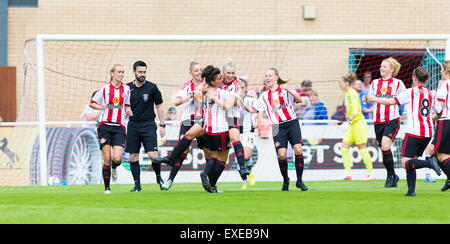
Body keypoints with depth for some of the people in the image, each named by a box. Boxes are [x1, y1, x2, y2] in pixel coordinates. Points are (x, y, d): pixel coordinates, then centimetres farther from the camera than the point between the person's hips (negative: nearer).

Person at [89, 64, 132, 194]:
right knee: (107, 160, -6)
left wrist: (128, 112, -2)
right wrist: (100, 107, -10)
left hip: (119, 126, 2)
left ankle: (114, 168, 23)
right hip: (105, 125, -1)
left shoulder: (126, 89, 8)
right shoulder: (105, 89, 1)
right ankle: (107, 187, 6)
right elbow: (91, 103, 10)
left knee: (117, 158, -14)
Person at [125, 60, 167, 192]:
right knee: (133, 156, 0)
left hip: (148, 125, -2)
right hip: (133, 125, 2)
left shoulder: (152, 87, 1)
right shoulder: (127, 88, 5)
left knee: (153, 155, -13)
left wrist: (162, 125, 5)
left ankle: (158, 177, 13)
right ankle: (137, 185, 8)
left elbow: (159, 106, 7)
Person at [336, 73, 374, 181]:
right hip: (352, 124, 9)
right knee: (344, 147, -1)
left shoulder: (352, 93, -13)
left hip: (358, 122, -9)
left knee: (362, 148, -7)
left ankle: (371, 173, 0)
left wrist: (349, 119, -37)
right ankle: (348, 173, -4)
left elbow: (355, 110, -24)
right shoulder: (348, 93, 14)